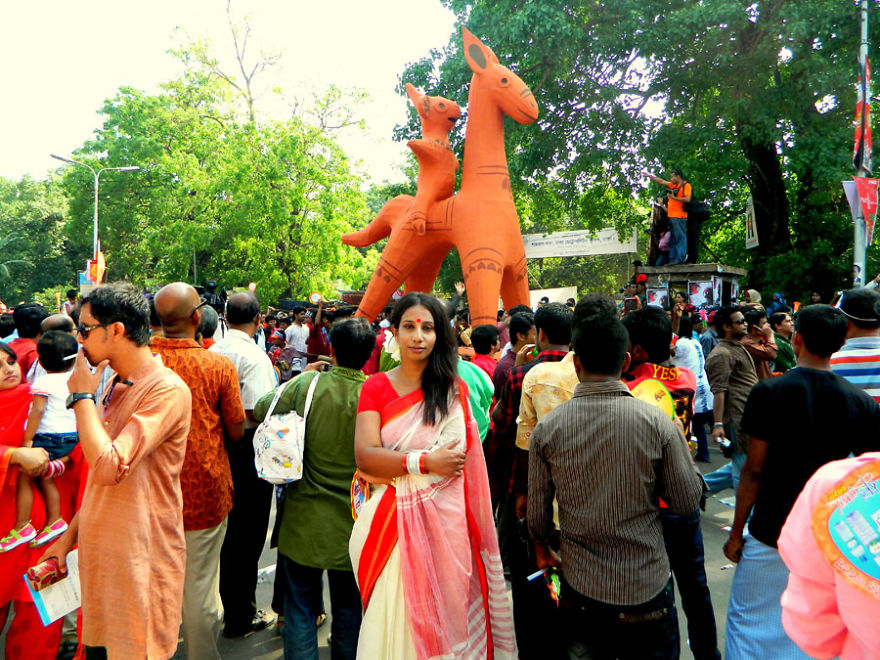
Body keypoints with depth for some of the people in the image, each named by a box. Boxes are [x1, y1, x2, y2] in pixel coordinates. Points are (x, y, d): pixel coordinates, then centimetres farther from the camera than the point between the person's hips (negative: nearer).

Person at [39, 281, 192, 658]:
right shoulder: (115, 387, 11)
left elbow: (109, 467, -28)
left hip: (140, 562, -8)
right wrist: (69, 538, 14)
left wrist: (82, 396, -16)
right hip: (101, 555, 8)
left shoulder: (167, 390, -20)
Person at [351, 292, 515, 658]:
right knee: (393, 618, 10)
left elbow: (460, 461, -3)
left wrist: (395, 468, -12)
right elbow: (365, 456, -8)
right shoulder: (375, 387, 3)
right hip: (391, 522, 0)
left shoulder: (454, 389, 4)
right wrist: (424, 462, -18)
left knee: (442, 615, 8)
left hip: (444, 520, 0)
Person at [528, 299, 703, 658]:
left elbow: (537, 514, -3)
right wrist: (683, 451, 11)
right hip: (648, 588, -1)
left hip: (581, 592, 1)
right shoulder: (656, 421, -15)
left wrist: (543, 552, 18)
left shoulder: (547, 429, -11)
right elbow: (687, 502, -6)